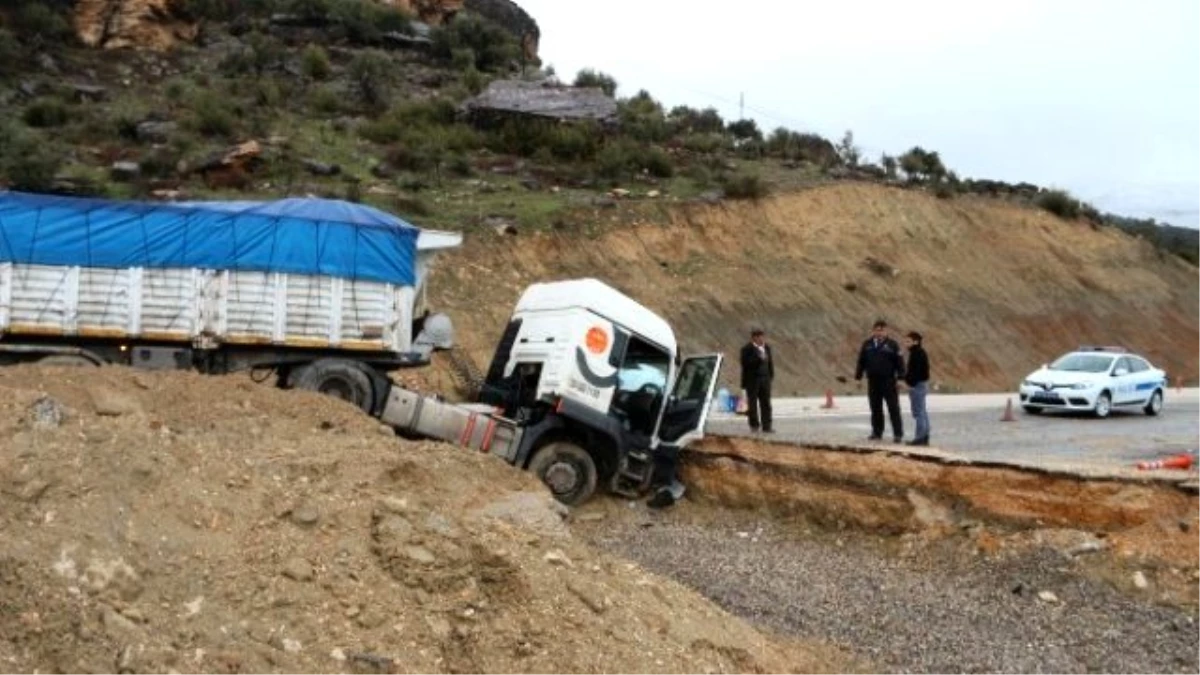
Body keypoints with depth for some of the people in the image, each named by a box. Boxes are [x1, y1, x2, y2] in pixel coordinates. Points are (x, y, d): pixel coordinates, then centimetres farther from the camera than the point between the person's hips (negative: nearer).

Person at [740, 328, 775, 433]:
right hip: (752, 380, -5)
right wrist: (758, 358, -25)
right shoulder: (747, 349, -8)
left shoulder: (767, 347, 11)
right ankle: (754, 424, 16)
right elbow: (746, 363, -19)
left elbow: (770, 362, 15)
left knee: (766, 403, 2)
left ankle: (767, 426, 3)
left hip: (765, 379, 5)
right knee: (752, 403, 4)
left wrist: (771, 375, 7)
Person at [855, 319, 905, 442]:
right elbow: (861, 362, 12)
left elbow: (899, 362, -3)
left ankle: (898, 434, 2)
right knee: (876, 409, 11)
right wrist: (858, 377, 10)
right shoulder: (867, 344, 7)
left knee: (894, 408, -2)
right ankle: (877, 432, 20)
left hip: (888, 381, -3)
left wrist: (901, 378, -8)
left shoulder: (892, 344, -2)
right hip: (873, 381, 3)